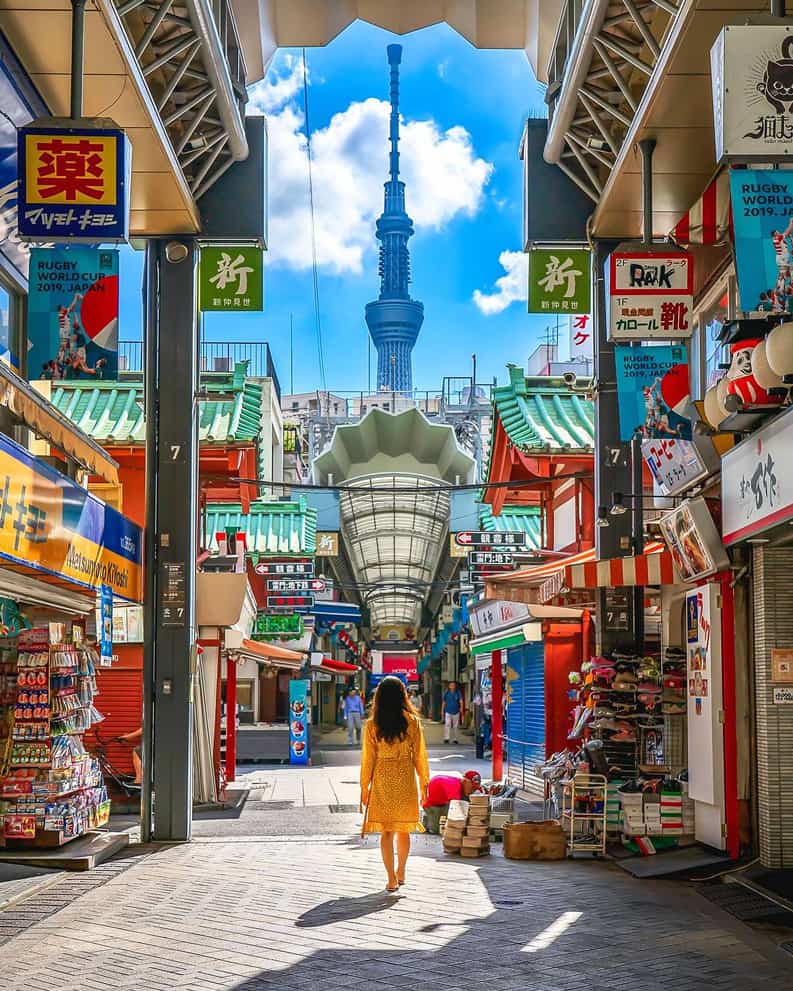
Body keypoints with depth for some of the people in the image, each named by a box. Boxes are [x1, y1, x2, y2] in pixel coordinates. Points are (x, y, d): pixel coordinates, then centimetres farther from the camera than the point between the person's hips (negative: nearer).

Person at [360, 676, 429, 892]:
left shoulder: (372, 725, -6)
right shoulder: (412, 722, -6)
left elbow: (368, 758, -3)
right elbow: (420, 755, -2)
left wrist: (364, 787, 5)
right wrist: (424, 782, 8)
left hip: (382, 780, -1)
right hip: (405, 779, 1)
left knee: (386, 831, 5)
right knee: (403, 829, 16)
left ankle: (392, 878, 3)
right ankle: (400, 872, 30)